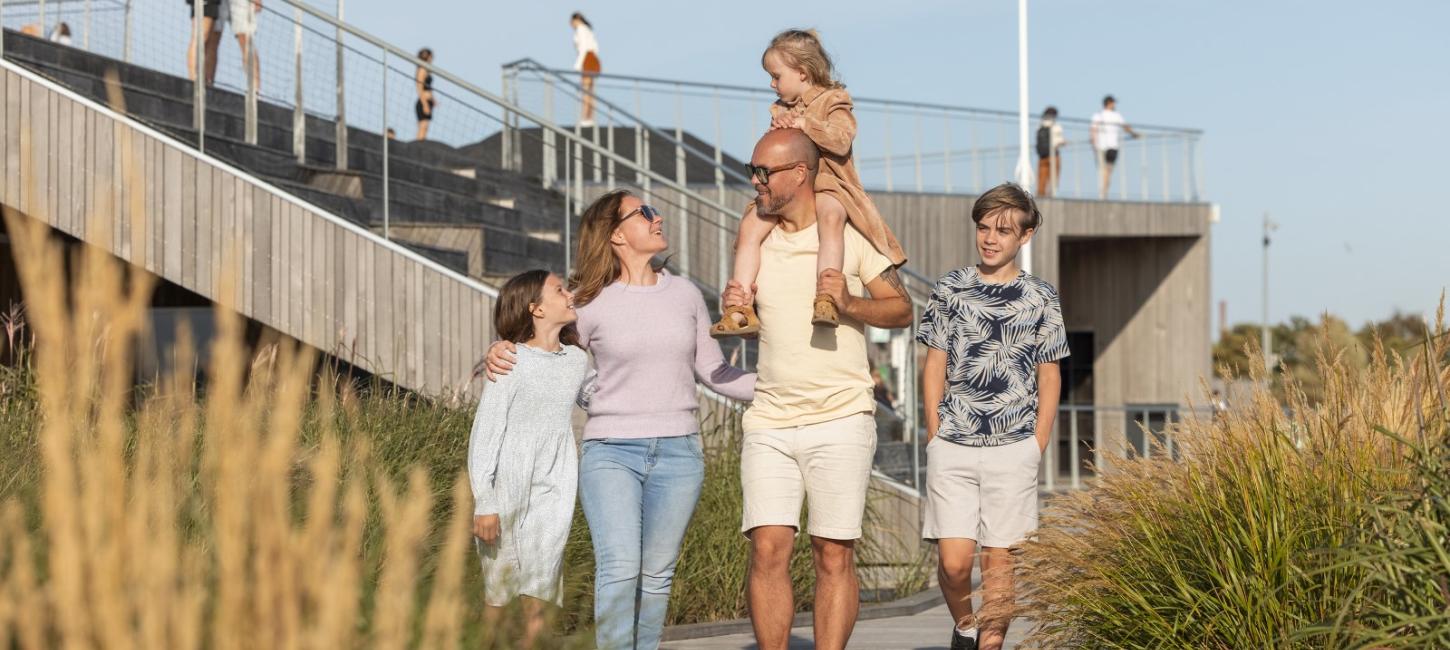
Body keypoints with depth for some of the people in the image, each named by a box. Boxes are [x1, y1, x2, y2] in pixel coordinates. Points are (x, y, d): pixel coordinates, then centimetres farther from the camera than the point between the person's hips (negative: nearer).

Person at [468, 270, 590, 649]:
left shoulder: (577, 361, 9)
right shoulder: (511, 361, -6)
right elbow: (484, 433, -7)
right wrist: (484, 502, -12)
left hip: (552, 492, 4)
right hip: (507, 489, -4)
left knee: (538, 595, -3)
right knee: (499, 592, 1)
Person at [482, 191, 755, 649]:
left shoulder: (685, 294, 10)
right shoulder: (591, 305, 0)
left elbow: (711, 370, 17)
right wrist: (500, 355, -8)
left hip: (678, 452, 3)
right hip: (611, 452, -3)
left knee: (657, 574, 5)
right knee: (619, 568, -17)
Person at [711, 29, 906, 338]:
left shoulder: (833, 102, 1)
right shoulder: (781, 109, 19)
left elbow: (841, 140, -17)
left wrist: (805, 124, -21)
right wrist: (762, 171, 4)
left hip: (826, 184, -6)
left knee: (830, 217, -40)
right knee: (750, 226, -19)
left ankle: (826, 300, -51)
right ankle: (742, 310, -21)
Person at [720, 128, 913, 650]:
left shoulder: (850, 236, 0)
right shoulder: (755, 240, 12)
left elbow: (902, 310, 1)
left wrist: (848, 302, -17)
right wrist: (733, 310, 1)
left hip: (840, 422, -3)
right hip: (769, 424, 3)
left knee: (834, 555, -2)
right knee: (767, 548, -6)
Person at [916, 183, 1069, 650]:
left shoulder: (1040, 299, 5)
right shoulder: (951, 290, 6)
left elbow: (1049, 378, 9)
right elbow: (934, 367, 9)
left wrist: (1036, 448, 2)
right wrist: (936, 438, 3)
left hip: (1013, 450, 0)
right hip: (952, 448, 0)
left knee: (999, 559, 1)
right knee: (954, 559, -5)